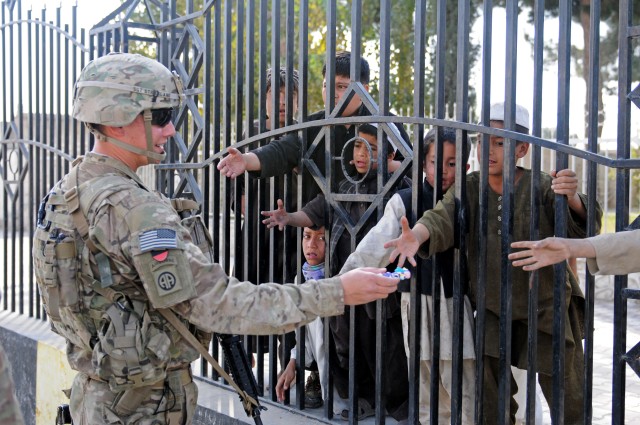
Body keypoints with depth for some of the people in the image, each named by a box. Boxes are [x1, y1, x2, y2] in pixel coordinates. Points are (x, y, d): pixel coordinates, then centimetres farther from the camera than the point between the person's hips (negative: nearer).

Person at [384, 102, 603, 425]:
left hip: (546, 307, -2)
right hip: (493, 310, 2)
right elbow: (443, 217, -23)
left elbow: (582, 229, -20)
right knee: (490, 396, 9)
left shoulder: (542, 187, -11)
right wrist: (416, 235, -46)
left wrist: (572, 199, -42)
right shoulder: (469, 189, -5)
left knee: (565, 396, 7)